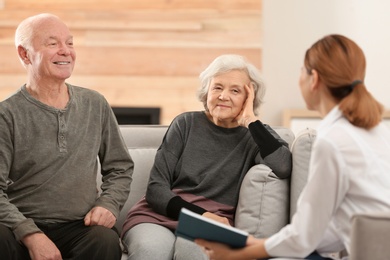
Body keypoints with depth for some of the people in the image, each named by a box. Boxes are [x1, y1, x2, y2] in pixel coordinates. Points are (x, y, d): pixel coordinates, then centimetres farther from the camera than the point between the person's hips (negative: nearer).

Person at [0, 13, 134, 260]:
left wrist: (109, 204, -1)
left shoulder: (95, 105, 11)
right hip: (22, 228, -2)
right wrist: (30, 234, -22)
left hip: (81, 227, 2)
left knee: (106, 240, -31)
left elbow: (120, 168, 18)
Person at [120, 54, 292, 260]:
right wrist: (202, 214, -12)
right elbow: (156, 188, 3)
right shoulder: (186, 124, 10)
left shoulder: (255, 135, 9)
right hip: (161, 216, 1)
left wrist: (250, 120, -6)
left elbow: (283, 168, -15)